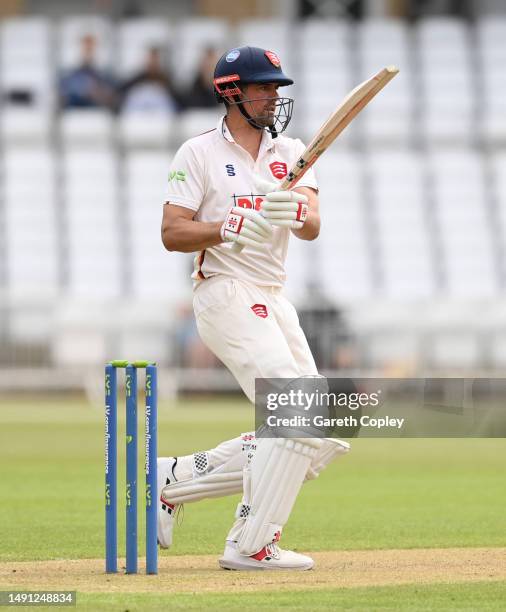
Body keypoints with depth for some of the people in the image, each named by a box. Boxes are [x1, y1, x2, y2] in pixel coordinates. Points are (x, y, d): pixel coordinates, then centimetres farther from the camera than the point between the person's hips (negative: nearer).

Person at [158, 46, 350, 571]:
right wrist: (231, 228, -24)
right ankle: (251, 545, -14)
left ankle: (173, 480, 13)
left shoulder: (291, 154, 13)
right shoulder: (200, 153, -2)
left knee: (316, 443, 4)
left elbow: (312, 228, -1)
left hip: (273, 302, 7)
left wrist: (294, 211, -24)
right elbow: (172, 234, -8)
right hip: (226, 296, -7)